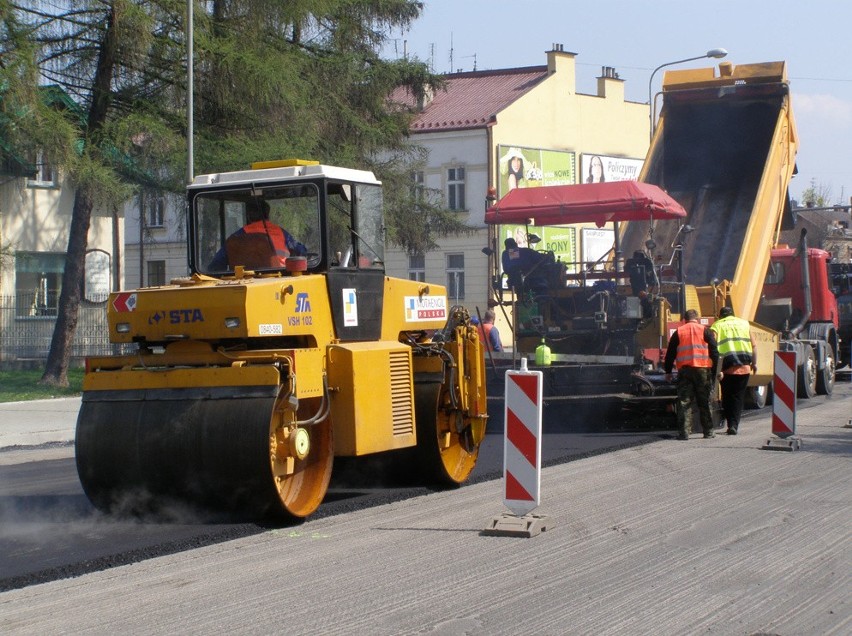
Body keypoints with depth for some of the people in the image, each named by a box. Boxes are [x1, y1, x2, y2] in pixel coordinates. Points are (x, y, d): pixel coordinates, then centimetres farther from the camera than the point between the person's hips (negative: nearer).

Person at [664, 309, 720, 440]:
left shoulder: (678, 333, 10)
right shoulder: (705, 331, 6)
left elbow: (670, 353, 11)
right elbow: (714, 352, 1)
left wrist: (668, 371, 18)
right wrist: (716, 370, 4)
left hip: (684, 370, 1)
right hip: (703, 370, 0)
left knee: (684, 402, 2)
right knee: (705, 402, 8)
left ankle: (684, 432, -5)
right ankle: (708, 431, 11)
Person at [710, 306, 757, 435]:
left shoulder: (716, 326, 6)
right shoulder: (744, 323, 15)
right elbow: (753, 346, 11)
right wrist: (754, 363, 18)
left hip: (727, 366, -2)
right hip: (744, 366, 2)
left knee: (727, 397, 12)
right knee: (738, 396, 8)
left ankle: (731, 424, 7)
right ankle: (734, 425, 0)